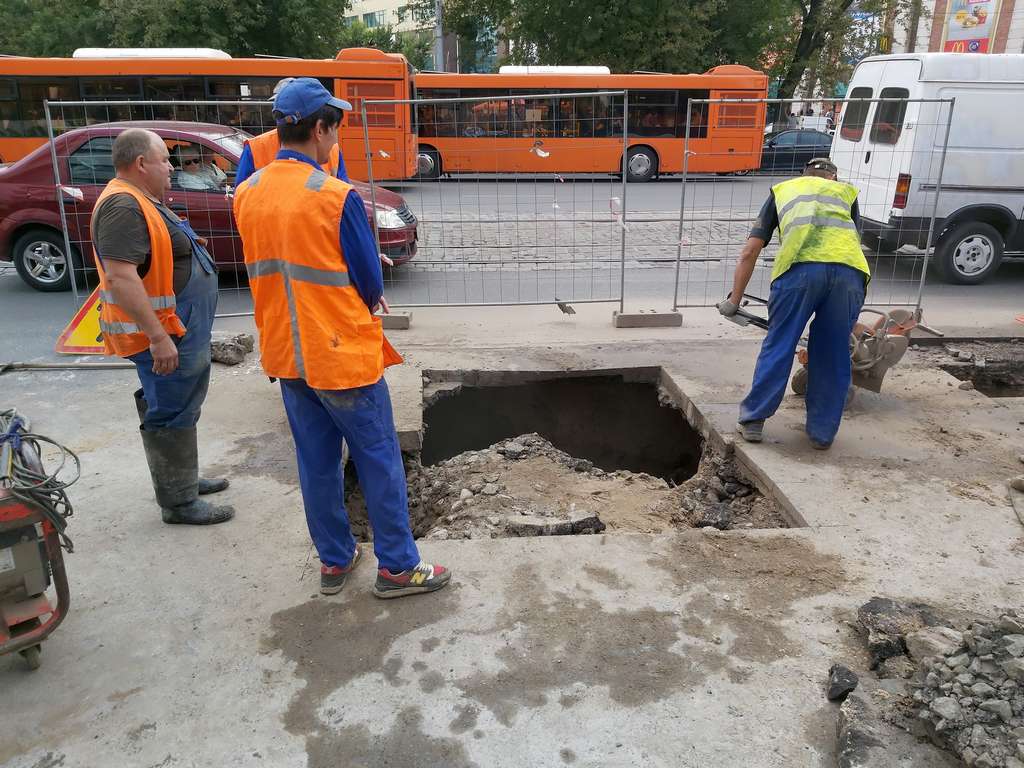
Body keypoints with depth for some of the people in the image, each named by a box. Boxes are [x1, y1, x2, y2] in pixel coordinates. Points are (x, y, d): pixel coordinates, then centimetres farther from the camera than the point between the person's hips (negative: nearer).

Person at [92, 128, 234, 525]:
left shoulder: (142, 202, 14)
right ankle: (179, 501, 11)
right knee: (172, 415, -1)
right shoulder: (124, 206, -20)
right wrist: (158, 337, -30)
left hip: (180, 330, 11)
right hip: (164, 335, -11)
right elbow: (120, 276, -29)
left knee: (178, 410, 21)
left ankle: (183, 478, 36)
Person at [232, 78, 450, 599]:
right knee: (378, 458, 7)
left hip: (284, 352, 7)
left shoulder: (246, 194, 2)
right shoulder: (335, 196, -18)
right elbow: (371, 285, -12)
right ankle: (397, 567, 18)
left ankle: (334, 561, 29)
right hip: (342, 354, -6)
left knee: (316, 459, 17)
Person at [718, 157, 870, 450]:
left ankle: (753, 420, 18)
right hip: (850, 268, 2)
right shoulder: (845, 192, 36)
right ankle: (823, 432, 24)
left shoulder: (783, 189, 33)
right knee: (833, 354, 13)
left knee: (779, 345, 10)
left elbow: (749, 253, 26)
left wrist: (734, 300, 34)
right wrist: (839, 313, 38)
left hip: (800, 266, -2)